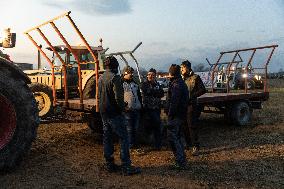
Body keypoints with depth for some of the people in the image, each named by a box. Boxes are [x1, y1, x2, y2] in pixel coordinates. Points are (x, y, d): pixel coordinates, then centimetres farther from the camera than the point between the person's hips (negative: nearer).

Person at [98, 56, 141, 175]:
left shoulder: (101, 78, 11)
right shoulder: (115, 77, -15)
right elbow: (118, 97, -21)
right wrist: (122, 107, -6)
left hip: (104, 113, 9)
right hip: (114, 113, -9)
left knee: (107, 138, 12)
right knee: (123, 138, -2)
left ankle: (109, 165, 21)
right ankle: (126, 166, 0)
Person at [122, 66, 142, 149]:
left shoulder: (135, 84, 18)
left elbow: (139, 95, 23)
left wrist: (140, 105, 18)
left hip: (136, 109, 7)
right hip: (127, 110, -6)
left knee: (135, 127, 13)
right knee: (129, 128, -2)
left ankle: (134, 143, 25)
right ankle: (130, 144, 9)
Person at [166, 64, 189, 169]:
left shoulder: (176, 85, -18)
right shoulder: (182, 83, 15)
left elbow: (174, 102, -23)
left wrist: (170, 116, -20)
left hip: (175, 115, -10)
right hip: (181, 114, 10)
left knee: (172, 138, -5)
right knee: (177, 137, 19)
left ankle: (181, 162, -2)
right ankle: (182, 160, 27)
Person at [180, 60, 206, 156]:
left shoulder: (195, 78, -4)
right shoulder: (182, 79, 15)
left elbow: (203, 90, -9)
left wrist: (192, 96, -14)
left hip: (191, 105, -6)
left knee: (192, 126, -6)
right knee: (184, 126, 12)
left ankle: (196, 146, 0)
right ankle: (188, 143, 27)